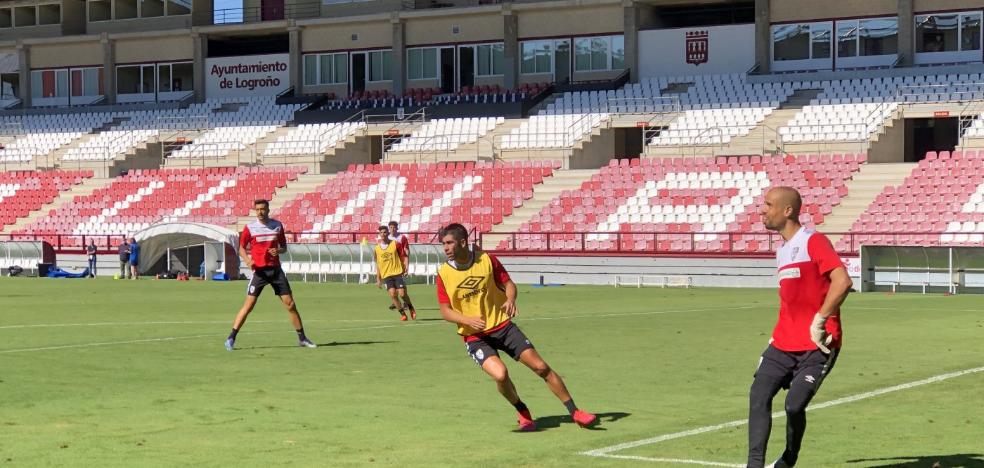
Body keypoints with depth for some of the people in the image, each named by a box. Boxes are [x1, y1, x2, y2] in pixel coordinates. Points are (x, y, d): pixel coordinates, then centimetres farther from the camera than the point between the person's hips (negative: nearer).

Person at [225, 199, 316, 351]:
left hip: (276, 269, 3)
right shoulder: (250, 228, -2)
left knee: (290, 303, 2)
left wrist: (278, 250, -10)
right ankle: (231, 338, -5)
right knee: (249, 305, -10)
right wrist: (247, 260, -16)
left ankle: (302, 338, 12)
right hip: (259, 270, -3)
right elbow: (242, 248, 4)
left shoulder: (277, 225, 5)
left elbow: (284, 246, 13)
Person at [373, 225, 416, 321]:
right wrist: (378, 279, 12)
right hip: (386, 275, 2)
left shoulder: (395, 244, -2)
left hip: (397, 272, -2)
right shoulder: (376, 249, 6)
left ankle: (411, 308, 19)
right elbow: (378, 265, 14)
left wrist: (405, 266, -4)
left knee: (402, 293, -10)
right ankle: (402, 314, -1)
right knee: (392, 294, -14)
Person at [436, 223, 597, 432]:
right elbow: (445, 311, -5)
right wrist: (468, 320, -23)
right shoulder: (444, 274, -7)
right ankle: (523, 413, 4)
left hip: (502, 325, 1)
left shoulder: (487, 260, -6)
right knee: (500, 373, -25)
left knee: (541, 367, -2)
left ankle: (574, 412, 12)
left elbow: (508, 283, 3)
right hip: (474, 336, -1)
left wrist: (511, 299, -20)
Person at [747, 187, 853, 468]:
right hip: (784, 342, 8)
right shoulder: (782, 250, 16)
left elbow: (843, 281, -24)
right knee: (758, 396, -8)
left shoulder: (813, 242, -11)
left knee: (794, 405, -13)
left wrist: (819, 321, -23)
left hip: (817, 345, -8)